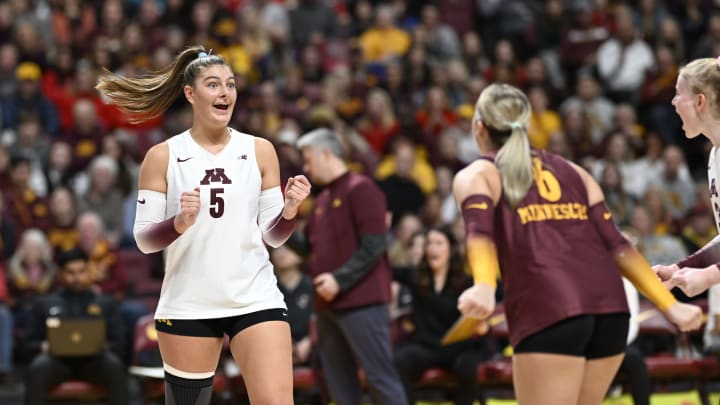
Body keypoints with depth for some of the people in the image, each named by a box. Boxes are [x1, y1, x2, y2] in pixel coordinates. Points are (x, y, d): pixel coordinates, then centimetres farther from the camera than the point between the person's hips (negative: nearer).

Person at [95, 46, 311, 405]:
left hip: (256, 298, 1)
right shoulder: (163, 156, 0)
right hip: (188, 305, -1)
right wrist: (179, 223, -22)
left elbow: (273, 236, 7)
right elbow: (143, 240, -2)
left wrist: (290, 210, -13)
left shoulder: (259, 151, 5)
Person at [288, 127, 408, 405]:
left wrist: (340, 279, -20)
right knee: (339, 381, 9)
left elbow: (373, 246, -16)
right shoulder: (323, 198, 18)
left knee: (380, 377, -8)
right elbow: (310, 247, 20)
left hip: (361, 303, -9)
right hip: (327, 304, 9)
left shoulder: (360, 189, -8)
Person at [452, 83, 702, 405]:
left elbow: (480, 233, -9)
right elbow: (615, 245, 14)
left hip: (547, 314, -5)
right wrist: (670, 306, 10)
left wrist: (484, 287, -27)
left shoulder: (475, 176, 13)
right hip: (610, 308, 5)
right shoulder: (572, 172, 26)